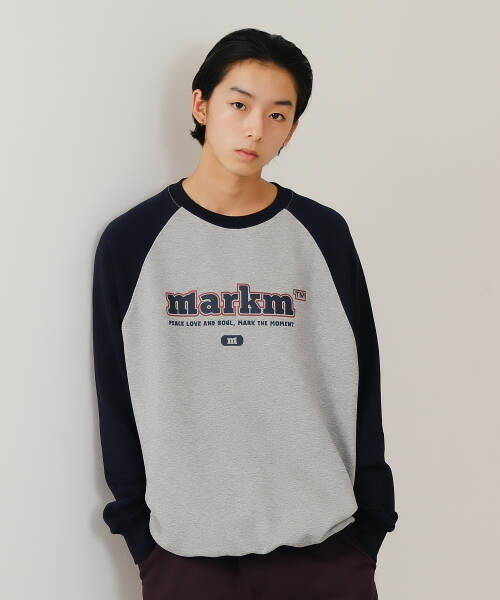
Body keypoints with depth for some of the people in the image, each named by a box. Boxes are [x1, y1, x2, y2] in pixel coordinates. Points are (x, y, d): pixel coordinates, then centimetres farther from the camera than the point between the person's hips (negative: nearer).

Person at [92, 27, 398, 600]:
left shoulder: (323, 233, 1)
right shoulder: (130, 242, -2)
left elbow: (360, 390, 4)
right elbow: (117, 402, 3)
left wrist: (370, 530, 3)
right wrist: (138, 532, 2)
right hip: (185, 549, 0)